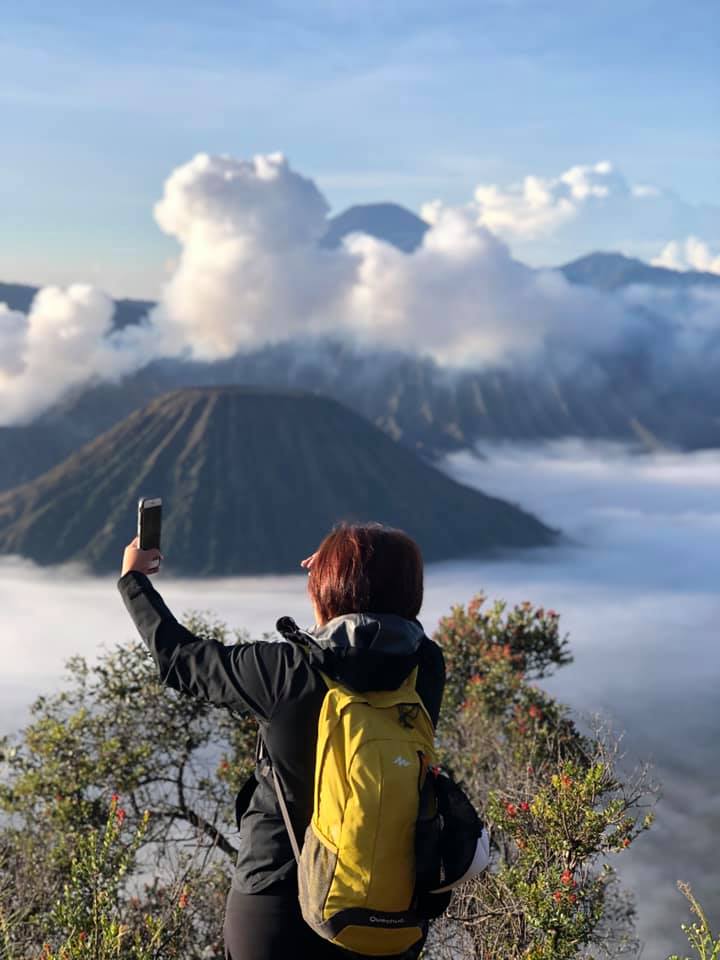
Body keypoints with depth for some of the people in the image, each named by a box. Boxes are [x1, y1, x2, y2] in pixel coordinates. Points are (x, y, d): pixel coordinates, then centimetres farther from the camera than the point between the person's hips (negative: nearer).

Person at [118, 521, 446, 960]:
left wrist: (134, 578, 11)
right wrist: (340, 573, 24)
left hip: (281, 905, -3)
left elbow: (180, 659, -4)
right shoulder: (427, 669, -11)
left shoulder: (289, 670, -20)